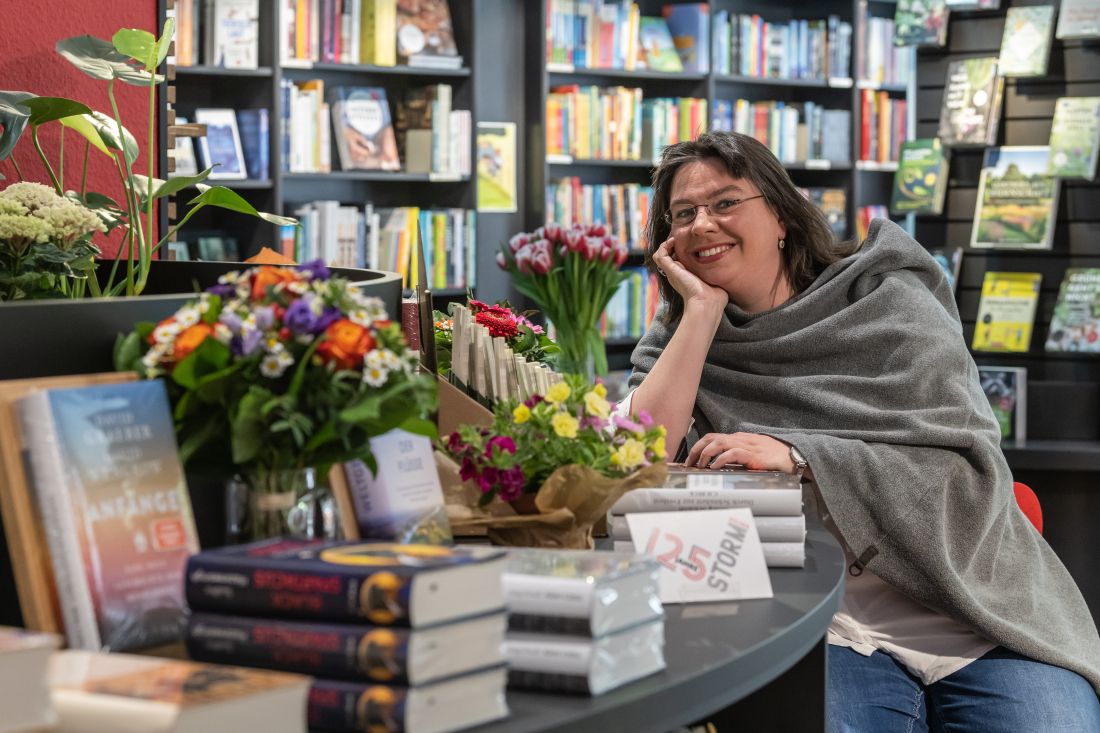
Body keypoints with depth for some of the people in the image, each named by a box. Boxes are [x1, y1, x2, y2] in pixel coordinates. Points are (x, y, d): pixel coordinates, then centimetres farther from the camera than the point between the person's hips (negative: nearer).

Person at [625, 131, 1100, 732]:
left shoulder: (886, 302, 2)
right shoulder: (679, 341, 12)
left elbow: (970, 475, -9)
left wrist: (796, 454, -17)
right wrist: (702, 307, -6)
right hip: (832, 631, 0)